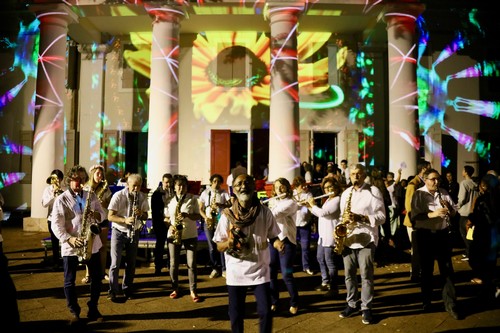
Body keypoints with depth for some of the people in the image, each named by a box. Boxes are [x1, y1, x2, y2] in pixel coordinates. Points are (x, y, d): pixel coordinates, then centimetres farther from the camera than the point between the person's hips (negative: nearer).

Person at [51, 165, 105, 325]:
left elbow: (102, 214, 10)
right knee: (69, 281, 6)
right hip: (70, 247, -3)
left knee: (97, 278, 8)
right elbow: (56, 225, -9)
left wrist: (96, 215, -13)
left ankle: (93, 309, 24)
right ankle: (74, 312, 21)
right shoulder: (61, 199, -5)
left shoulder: (91, 196, 7)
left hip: (92, 244, 3)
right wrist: (69, 239, -21)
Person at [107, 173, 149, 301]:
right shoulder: (118, 196, -16)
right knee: (115, 263, -5)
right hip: (119, 232, -3)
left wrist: (141, 213, -18)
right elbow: (110, 216, -15)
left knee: (131, 263, 10)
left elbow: (145, 216, 6)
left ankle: (127, 290, 23)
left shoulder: (143, 197, -4)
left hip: (134, 232, 4)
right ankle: (112, 291, 7)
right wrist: (125, 220, -31)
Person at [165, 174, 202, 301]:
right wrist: (170, 226, -7)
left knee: (191, 264, -1)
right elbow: (167, 217, 12)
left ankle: (193, 291, 9)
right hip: (174, 235, 2)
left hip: (190, 235, -2)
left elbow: (198, 216, -4)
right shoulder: (170, 200, 3)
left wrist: (187, 215, -22)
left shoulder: (193, 199, -3)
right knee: (174, 264, 6)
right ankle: (175, 289, 23)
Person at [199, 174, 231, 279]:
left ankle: (224, 269, 6)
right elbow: (201, 209, 7)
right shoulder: (205, 193, 6)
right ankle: (215, 268, 16)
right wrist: (205, 217, -9)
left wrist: (220, 205, -23)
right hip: (209, 222, 1)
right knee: (212, 247, 4)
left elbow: (230, 204, -8)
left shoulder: (224, 193, 3)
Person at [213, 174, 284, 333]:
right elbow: (219, 246, -2)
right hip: (235, 273, 0)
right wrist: (229, 242, -24)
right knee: (236, 315, 10)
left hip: (260, 271, 0)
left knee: (265, 312, -1)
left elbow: (272, 237, 4)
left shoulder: (265, 212, -4)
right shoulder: (227, 215, -7)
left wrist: (278, 243, -19)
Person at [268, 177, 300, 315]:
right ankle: (274, 302, 20)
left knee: (286, 274, -5)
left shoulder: (291, 203, -8)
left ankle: (294, 303, 13)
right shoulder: (274, 202, 16)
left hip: (286, 241, -6)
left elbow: (273, 215, -20)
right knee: (271, 273, 5)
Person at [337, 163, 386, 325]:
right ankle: (351, 304, 24)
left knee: (366, 275, 0)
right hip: (348, 239, 5)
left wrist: (360, 218, -20)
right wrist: (343, 221, 0)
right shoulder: (346, 193, 13)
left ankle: (366, 308, 11)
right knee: (349, 274, 10)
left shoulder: (374, 191, -4)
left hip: (366, 239, -5)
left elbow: (382, 216, -9)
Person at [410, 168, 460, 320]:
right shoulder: (419, 194, -6)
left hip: (442, 234, 3)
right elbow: (415, 216, -15)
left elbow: (454, 212, 10)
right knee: (426, 270, 11)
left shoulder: (443, 193, 6)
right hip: (425, 235, -3)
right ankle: (426, 302, 26)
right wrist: (433, 214, -26)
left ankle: (450, 304, 12)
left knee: (447, 269, 4)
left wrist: (448, 207, -11)